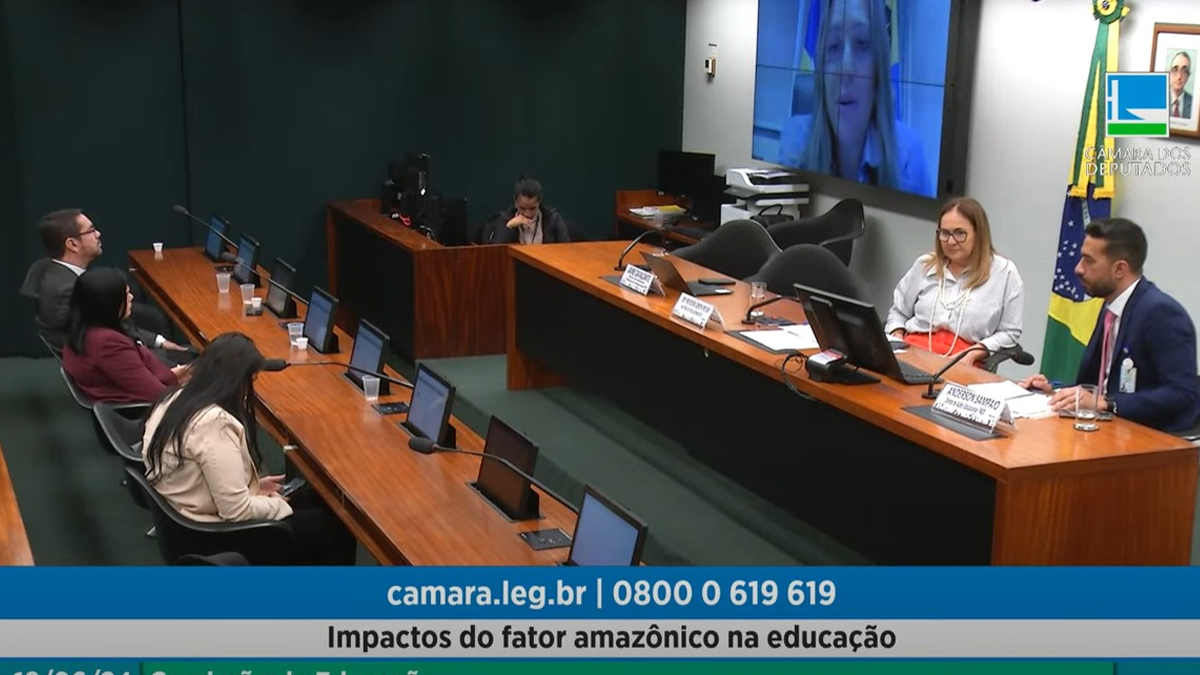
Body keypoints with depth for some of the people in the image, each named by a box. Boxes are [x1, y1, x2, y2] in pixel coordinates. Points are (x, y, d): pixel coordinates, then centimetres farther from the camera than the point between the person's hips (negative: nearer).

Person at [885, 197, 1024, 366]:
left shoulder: (1004, 272, 5)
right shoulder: (925, 265, 16)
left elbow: (1009, 332, 5)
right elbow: (898, 311, 25)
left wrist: (974, 354, -10)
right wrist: (897, 339, 4)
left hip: (962, 364, -3)